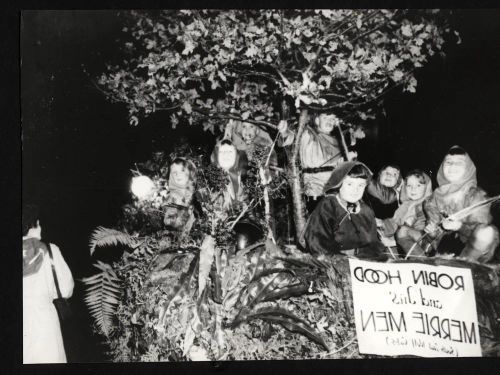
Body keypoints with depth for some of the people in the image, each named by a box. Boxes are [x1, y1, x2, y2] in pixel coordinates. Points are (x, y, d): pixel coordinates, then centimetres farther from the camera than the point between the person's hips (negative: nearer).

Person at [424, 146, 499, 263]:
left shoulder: (476, 195, -7)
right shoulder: (436, 196, 4)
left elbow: (480, 230, -14)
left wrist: (460, 227, -33)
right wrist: (432, 231, -17)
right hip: (444, 249, 4)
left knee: (488, 232, -33)